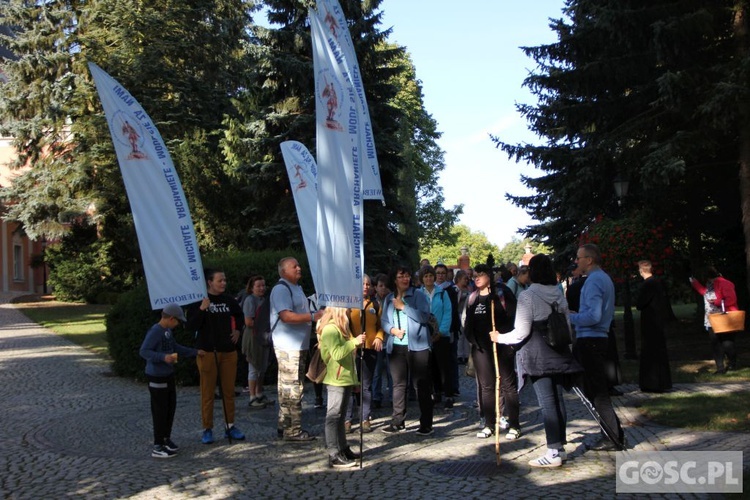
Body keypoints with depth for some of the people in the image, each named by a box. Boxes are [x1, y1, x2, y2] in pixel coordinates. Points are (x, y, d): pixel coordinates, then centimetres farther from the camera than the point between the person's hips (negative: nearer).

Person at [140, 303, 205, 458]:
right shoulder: (155, 331, -19)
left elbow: (176, 348, 21)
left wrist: (195, 352, 23)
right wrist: (163, 357, -35)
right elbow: (143, 351, -25)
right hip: (157, 377, -9)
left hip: (168, 375, 9)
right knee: (160, 411, -3)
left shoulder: (168, 331, 8)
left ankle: (166, 438, 30)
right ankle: (158, 447, 6)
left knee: (171, 407, 15)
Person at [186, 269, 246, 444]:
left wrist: (237, 330, 13)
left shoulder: (228, 299, 6)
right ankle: (207, 429, 6)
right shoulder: (198, 301, -7)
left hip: (228, 351, 4)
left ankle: (230, 426, 17)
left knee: (229, 391, 9)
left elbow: (239, 315, 27)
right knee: (208, 392, -1)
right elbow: (190, 327, -14)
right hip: (207, 352, -4)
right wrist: (201, 309, -25)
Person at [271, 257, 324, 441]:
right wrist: (313, 317, -23)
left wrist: (316, 315, 16)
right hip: (288, 346, -10)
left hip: (298, 346, 10)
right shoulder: (281, 289, -13)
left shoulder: (296, 288, 19)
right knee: (292, 388, -7)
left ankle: (285, 426, 23)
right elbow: (286, 316, -24)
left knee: (289, 387, 15)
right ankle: (292, 430, -2)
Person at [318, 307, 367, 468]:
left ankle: (343, 449, 24)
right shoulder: (330, 329, -16)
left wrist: (356, 343, 16)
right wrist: (354, 342, -23)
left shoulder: (340, 328, 17)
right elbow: (337, 353, -26)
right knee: (334, 416, -6)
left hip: (345, 378, 10)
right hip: (336, 380, -10)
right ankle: (334, 456, -4)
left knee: (340, 416, 16)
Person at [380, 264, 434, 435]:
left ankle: (426, 424, 5)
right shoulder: (389, 298, 13)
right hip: (395, 346, 4)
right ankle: (397, 422, 18)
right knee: (398, 384, 9)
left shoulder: (418, 295, -1)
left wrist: (403, 307, -14)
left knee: (422, 384, -1)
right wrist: (392, 329, -10)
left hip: (417, 346, -4)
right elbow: (383, 320, 10)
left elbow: (424, 316, -13)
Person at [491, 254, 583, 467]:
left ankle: (554, 452, -1)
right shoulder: (559, 294, 7)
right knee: (557, 399, 11)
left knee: (547, 402, -4)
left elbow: (521, 332, -14)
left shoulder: (528, 296, -13)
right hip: (557, 353, 7)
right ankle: (560, 447, 18)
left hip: (537, 355, -6)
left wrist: (500, 337, -1)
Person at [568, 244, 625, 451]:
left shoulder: (593, 281, -16)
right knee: (599, 389, 16)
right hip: (599, 338, 10)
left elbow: (593, 316, -24)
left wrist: (570, 318, -12)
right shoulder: (605, 278, 16)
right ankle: (615, 433, 21)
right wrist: (576, 315, 17)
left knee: (596, 392, -2)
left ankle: (612, 438, 4)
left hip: (589, 341, -10)